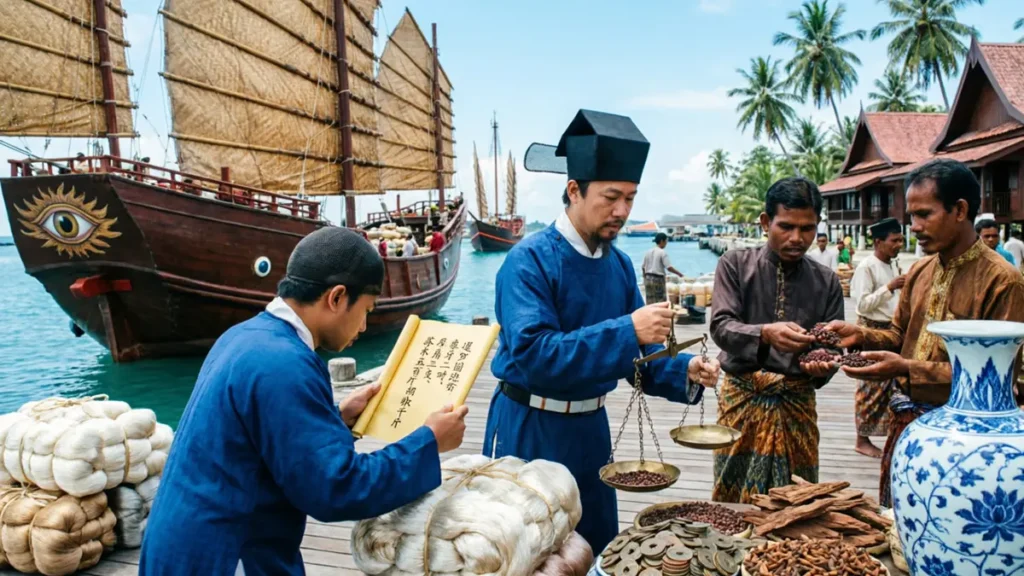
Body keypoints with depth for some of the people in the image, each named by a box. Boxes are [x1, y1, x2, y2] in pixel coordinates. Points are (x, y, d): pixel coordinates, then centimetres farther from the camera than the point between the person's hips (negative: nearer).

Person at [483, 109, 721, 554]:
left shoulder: (620, 264, 1)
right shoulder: (529, 261, -20)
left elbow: (636, 355, 7)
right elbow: (533, 356, -31)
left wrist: (685, 372, -12)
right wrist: (626, 330, -34)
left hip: (589, 426, 6)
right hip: (530, 428, -6)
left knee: (596, 544, 19)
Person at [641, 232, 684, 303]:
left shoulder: (648, 252, 9)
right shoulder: (662, 252, -9)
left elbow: (643, 267, 11)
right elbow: (669, 267, -15)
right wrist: (679, 273, -3)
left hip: (648, 279, 6)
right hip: (658, 279, -6)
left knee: (650, 302, 8)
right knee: (661, 301, 0)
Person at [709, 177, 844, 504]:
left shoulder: (827, 282, 3)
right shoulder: (735, 265, -3)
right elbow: (721, 326, -14)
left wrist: (823, 365, -21)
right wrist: (765, 334, -33)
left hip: (797, 404, 2)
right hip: (742, 399, -2)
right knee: (732, 501, 6)